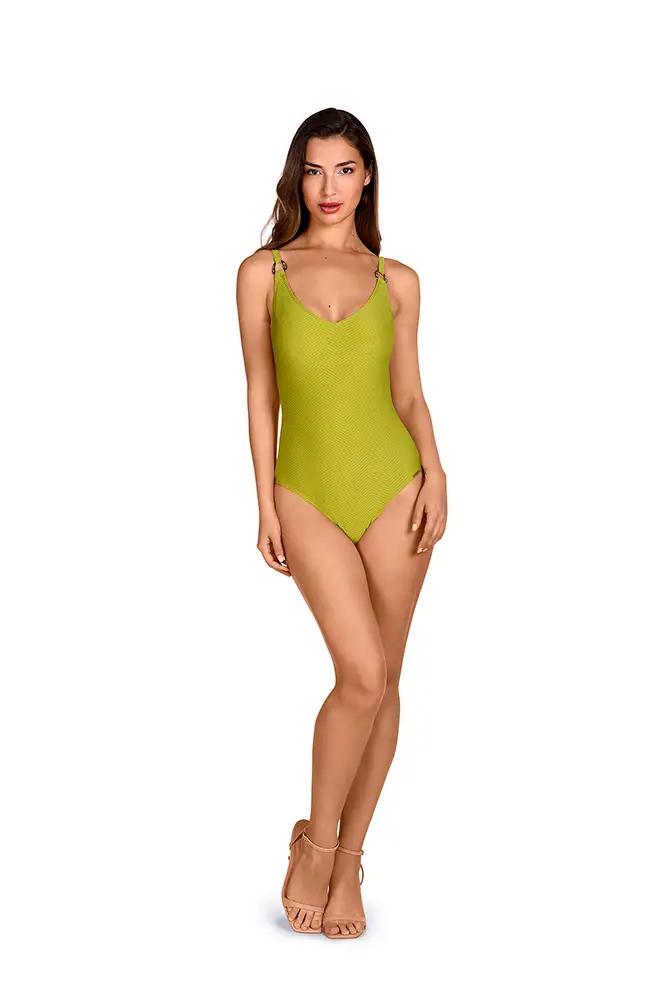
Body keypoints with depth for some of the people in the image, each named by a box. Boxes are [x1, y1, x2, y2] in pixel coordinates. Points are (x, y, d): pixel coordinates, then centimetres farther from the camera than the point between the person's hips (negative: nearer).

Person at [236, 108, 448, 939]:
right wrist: (265, 505, 0)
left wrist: (434, 471, -8)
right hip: (308, 493, -2)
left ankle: (347, 863, 19)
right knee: (363, 675, -13)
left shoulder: (397, 281, 8)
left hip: (393, 488, 2)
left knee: (382, 683, 4)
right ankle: (315, 845, 10)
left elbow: (409, 395, 8)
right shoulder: (263, 272, 5)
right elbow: (260, 394, 5)